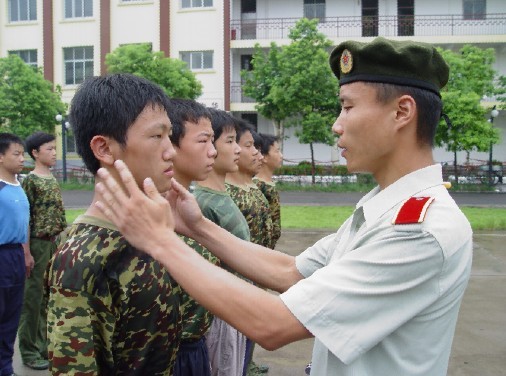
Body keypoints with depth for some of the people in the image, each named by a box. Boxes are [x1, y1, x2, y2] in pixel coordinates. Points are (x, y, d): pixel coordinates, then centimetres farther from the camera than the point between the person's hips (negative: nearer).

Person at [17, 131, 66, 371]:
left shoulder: (53, 179, 12)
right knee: (33, 297, 1)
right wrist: (27, 252, -16)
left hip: (56, 243, 7)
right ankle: (29, 351, 11)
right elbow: (24, 219, -13)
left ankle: (46, 345, 25)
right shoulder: (30, 181, -10)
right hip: (38, 244, -7)